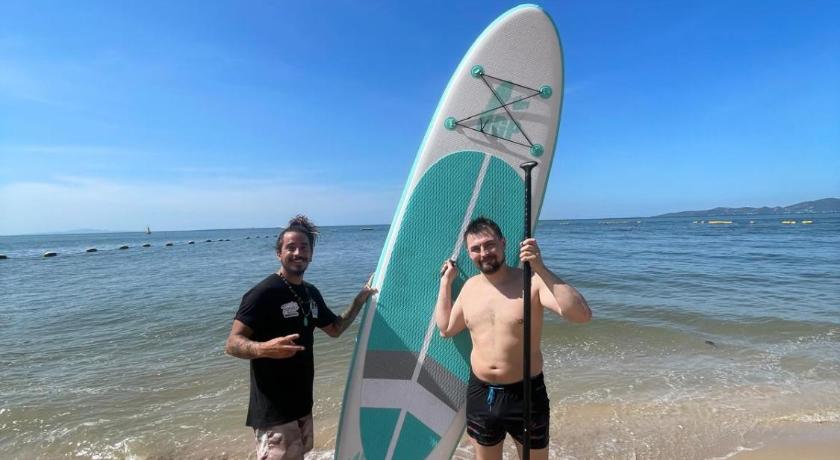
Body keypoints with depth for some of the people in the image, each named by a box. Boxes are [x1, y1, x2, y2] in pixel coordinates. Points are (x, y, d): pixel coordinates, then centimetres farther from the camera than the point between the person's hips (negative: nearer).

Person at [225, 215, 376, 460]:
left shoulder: (311, 293, 7)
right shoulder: (264, 293, -17)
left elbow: (335, 328, 17)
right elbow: (232, 344, -19)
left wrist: (361, 298, 6)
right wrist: (263, 348, -39)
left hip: (302, 403, 8)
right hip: (273, 410, -8)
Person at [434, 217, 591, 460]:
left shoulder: (531, 281, -16)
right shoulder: (471, 286, 2)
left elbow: (582, 315, -29)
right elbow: (445, 329, 14)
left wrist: (541, 268, -35)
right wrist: (446, 282, 9)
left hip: (525, 394, -4)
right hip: (480, 393, 5)